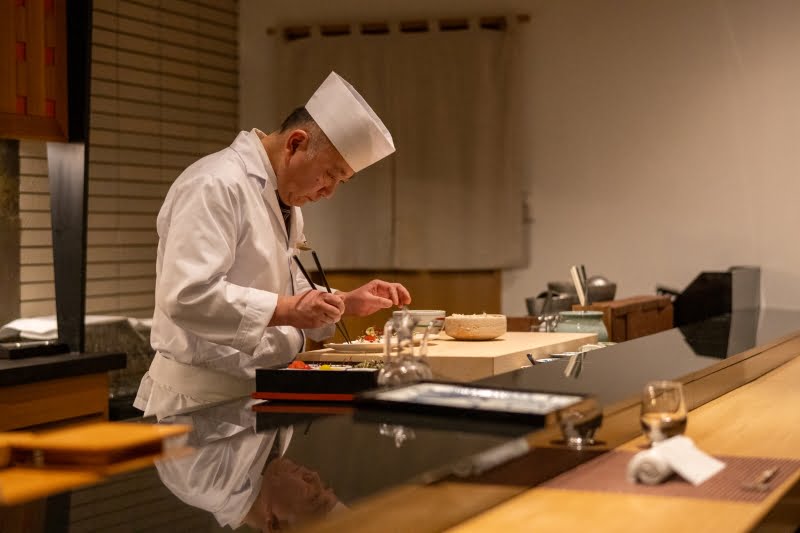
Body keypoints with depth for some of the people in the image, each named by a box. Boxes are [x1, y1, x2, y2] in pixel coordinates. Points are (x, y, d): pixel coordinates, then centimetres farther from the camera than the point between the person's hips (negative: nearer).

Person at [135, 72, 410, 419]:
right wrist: (285, 309, -26)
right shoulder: (215, 186, -17)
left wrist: (347, 303, 9)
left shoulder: (283, 199, 15)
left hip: (252, 396, 9)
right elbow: (186, 295, -26)